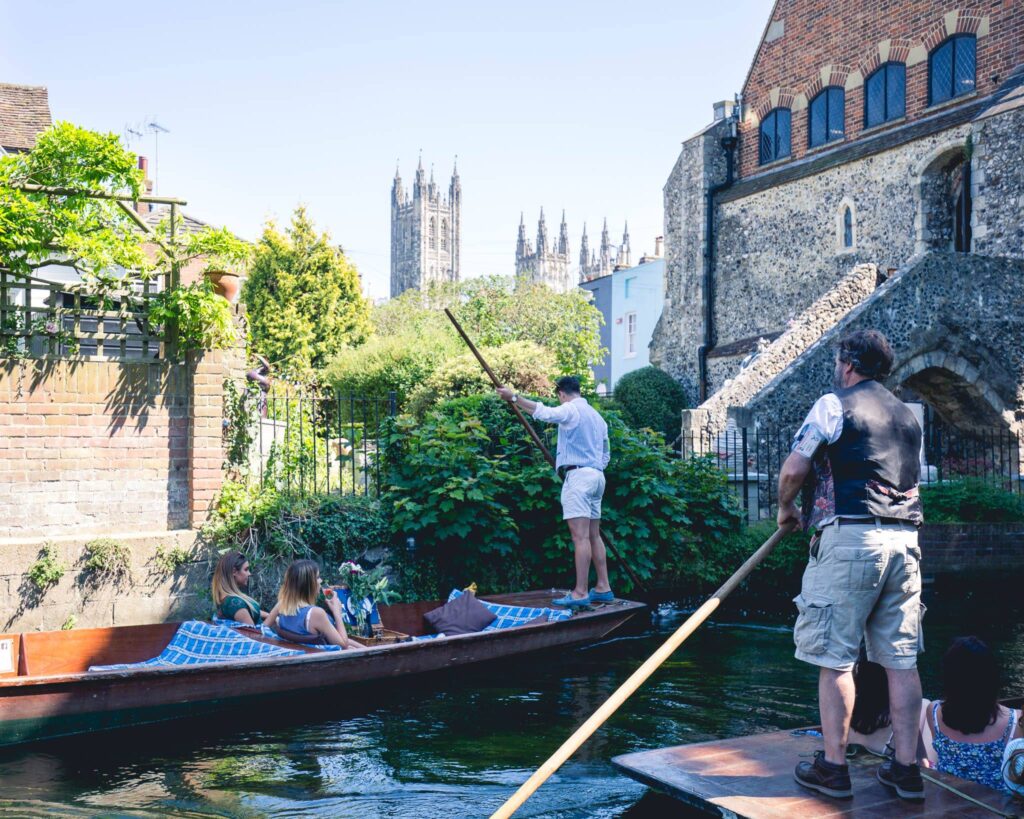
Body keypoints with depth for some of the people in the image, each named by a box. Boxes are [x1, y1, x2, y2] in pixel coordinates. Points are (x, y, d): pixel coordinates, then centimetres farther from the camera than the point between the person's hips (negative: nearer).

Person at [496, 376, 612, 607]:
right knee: (593, 535, 12)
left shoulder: (571, 409, -6)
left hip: (577, 475, -9)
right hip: (596, 476, 9)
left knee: (580, 536, -11)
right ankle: (603, 588, 13)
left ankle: (580, 593, -13)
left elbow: (544, 412, -26)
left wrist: (514, 397, -27)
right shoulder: (596, 416, 22)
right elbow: (606, 454, 27)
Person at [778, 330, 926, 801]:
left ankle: (833, 767, 5)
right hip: (904, 539, 7)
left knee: (834, 657, 0)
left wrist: (787, 509, 11)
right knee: (901, 659, 8)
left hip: (850, 537, -7)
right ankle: (907, 769, 13)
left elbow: (794, 470, -7)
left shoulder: (833, 405, -1)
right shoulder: (908, 417, 21)